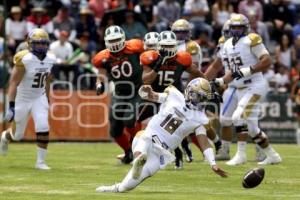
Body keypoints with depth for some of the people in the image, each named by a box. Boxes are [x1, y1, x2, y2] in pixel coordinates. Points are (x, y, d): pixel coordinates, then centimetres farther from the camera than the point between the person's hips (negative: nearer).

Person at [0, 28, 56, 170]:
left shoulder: (50, 59, -5)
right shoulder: (25, 59, -24)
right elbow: (14, 83, -24)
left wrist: (47, 100, 17)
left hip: (39, 98, 4)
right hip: (22, 99, -4)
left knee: (43, 129, -15)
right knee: (18, 135, 10)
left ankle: (41, 162, -3)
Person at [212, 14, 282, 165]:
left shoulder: (251, 41, -10)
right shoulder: (228, 45, 12)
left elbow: (267, 61, -17)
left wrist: (248, 71, -23)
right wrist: (221, 82, 4)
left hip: (255, 86, -8)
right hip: (241, 89, 8)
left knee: (239, 117, -20)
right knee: (251, 127, 10)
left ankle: (241, 154, -12)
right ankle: (272, 155, 21)